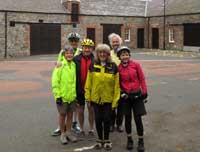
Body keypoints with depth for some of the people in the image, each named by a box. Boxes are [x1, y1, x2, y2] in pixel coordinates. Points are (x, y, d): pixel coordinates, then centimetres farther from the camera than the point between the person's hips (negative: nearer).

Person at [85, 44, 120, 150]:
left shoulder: (113, 66, -4)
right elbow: (88, 83, 2)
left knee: (107, 119, 7)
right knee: (98, 119, 9)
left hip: (108, 99, -1)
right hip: (96, 98, 1)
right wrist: (88, 97, 0)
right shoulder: (93, 66, -1)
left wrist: (115, 100, -6)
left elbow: (116, 85, -4)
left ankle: (106, 140, 25)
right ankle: (100, 139, 27)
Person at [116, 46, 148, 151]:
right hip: (125, 96, 1)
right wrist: (121, 93, -6)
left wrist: (144, 93, -3)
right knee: (128, 118, 10)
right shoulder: (118, 68, -2)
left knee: (138, 119, -1)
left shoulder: (136, 64, -5)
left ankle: (141, 141, 12)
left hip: (137, 95, -1)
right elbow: (118, 83, 7)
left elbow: (142, 79, -1)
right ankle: (129, 139, 25)